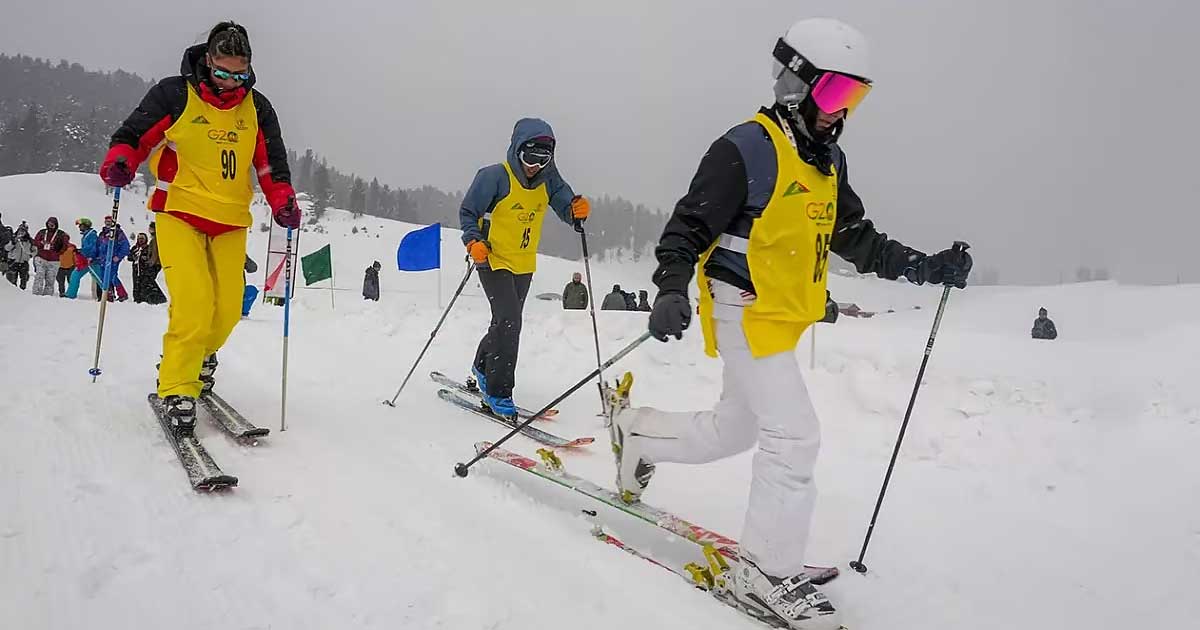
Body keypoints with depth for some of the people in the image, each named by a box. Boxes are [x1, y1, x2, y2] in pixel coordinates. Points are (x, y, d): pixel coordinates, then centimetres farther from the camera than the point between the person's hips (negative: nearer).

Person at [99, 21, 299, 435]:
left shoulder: (257, 109, 6)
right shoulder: (174, 94, -4)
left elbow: (272, 165, 9)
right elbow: (133, 135, 0)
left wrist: (283, 202, -9)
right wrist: (119, 161, -21)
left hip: (230, 221, 4)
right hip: (180, 213, -4)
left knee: (227, 308, 0)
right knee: (193, 302, -18)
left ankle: (200, 357, 30)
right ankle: (177, 389, -6)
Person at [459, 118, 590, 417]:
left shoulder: (547, 178, -4)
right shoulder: (494, 177, -18)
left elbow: (563, 203, -5)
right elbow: (468, 211, -11)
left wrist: (576, 209, -28)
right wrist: (474, 241, -27)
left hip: (525, 264, 6)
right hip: (494, 260, -6)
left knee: (506, 321, 20)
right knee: (509, 322, -17)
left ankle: (483, 367, 46)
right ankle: (497, 391, -6)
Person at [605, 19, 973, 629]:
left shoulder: (828, 161, 11)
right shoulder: (746, 150, -15)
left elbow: (857, 238, 16)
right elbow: (689, 225, -16)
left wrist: (927, 267, 7)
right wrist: (671, 291, -32)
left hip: (784, 319, 9)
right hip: (745, 311, -9)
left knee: (734, 428, 19)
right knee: (794, 436, -12)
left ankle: (636, 430, 42)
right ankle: (767, 574, 1)